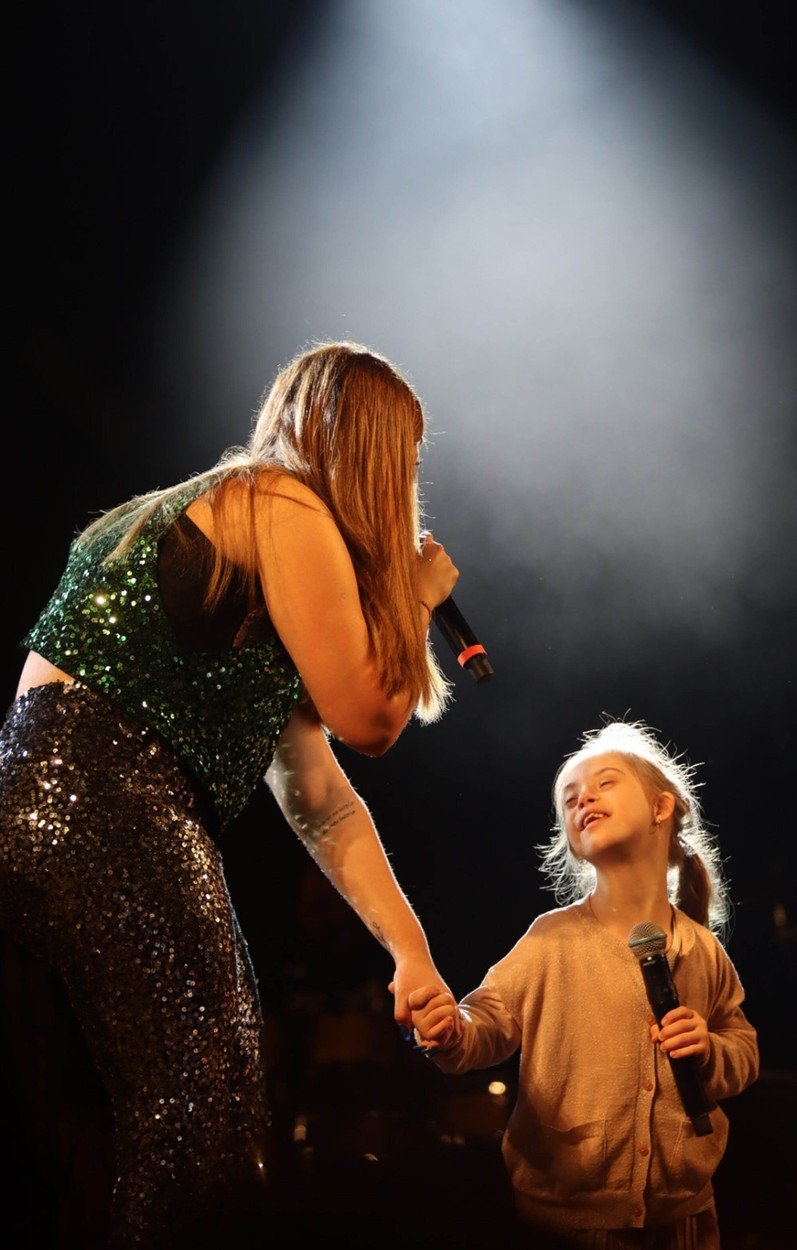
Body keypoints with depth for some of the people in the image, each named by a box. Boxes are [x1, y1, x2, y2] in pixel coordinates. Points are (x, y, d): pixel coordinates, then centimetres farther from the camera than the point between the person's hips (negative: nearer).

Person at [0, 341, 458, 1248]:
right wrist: (416, 598, 14)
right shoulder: (285, 506, -3)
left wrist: (411, 951, 17)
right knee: (197, 1131, -6)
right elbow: (367, 719, -3)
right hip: (98, 807, -10)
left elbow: (319, 802, 21)